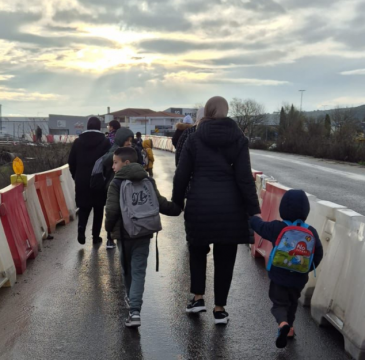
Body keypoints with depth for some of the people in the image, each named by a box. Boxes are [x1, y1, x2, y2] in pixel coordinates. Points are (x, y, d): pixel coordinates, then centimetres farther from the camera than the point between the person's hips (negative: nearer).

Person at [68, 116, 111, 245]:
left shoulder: (78, 141, 1)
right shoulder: (105, 142, -6)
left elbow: (71, 162, 3)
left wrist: (76, 176, 16)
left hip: (82, 181, 2)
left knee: (84, 207, 12)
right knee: (98, 209, 10)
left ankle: (81, 228, -11)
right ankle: (96, 236, 13)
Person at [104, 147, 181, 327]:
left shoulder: (116, 184, -9)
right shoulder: (148, 182, 3)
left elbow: (112, 210, -15)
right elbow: (161, 204, 2)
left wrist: (109, 227, 3)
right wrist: (177, 209, 17)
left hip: (124, 234, -2)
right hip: (144, 233, 2)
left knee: (127, 269, 18)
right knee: (138, 271, 1)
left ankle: (131, 298, 37)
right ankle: (135, 309, -10)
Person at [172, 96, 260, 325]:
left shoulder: (195, 139, 0)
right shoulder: (238, 139, 0)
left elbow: (181, 176, 0)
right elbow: (245, 179, -6)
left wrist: (176, 203, 12)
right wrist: (254, 210, -3)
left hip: (199, 206, 0)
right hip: (229, 208, 0)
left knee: (198, 251, 23)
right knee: (225, 258, 11)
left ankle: (198, 297, 19)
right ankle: (220, 309, 18)